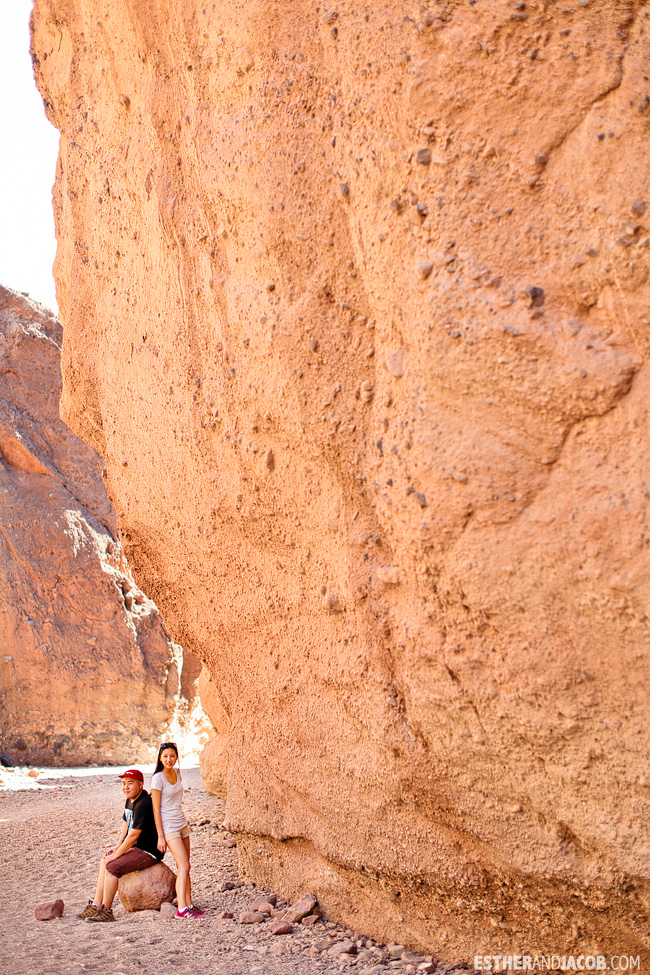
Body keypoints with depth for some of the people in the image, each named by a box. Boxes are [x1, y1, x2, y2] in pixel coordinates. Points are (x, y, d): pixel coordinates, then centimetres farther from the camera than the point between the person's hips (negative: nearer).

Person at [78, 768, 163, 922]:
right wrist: (117, 847, 10)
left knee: (112, 867, -19)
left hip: (149, 852, -11)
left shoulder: (143, 804, -25)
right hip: (137, 847, 11)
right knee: (104, 862, 13)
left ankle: (106, 911, -7)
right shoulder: (130, 799, 7)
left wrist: (116, 855, -15)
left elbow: (133, 835, -24)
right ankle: (96, 905, 15)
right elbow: (126, 823, 19)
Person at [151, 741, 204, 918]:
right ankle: (181, 908, -16)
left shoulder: (177, 773, 8)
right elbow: (156, 809, -13)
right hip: (168, 827, -7)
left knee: (184, 867, 5)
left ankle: (189, 905, 7)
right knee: (184, 865, -15)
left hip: (182, 824, 7)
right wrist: (160, 836, -15)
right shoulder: (158, 778, -13)